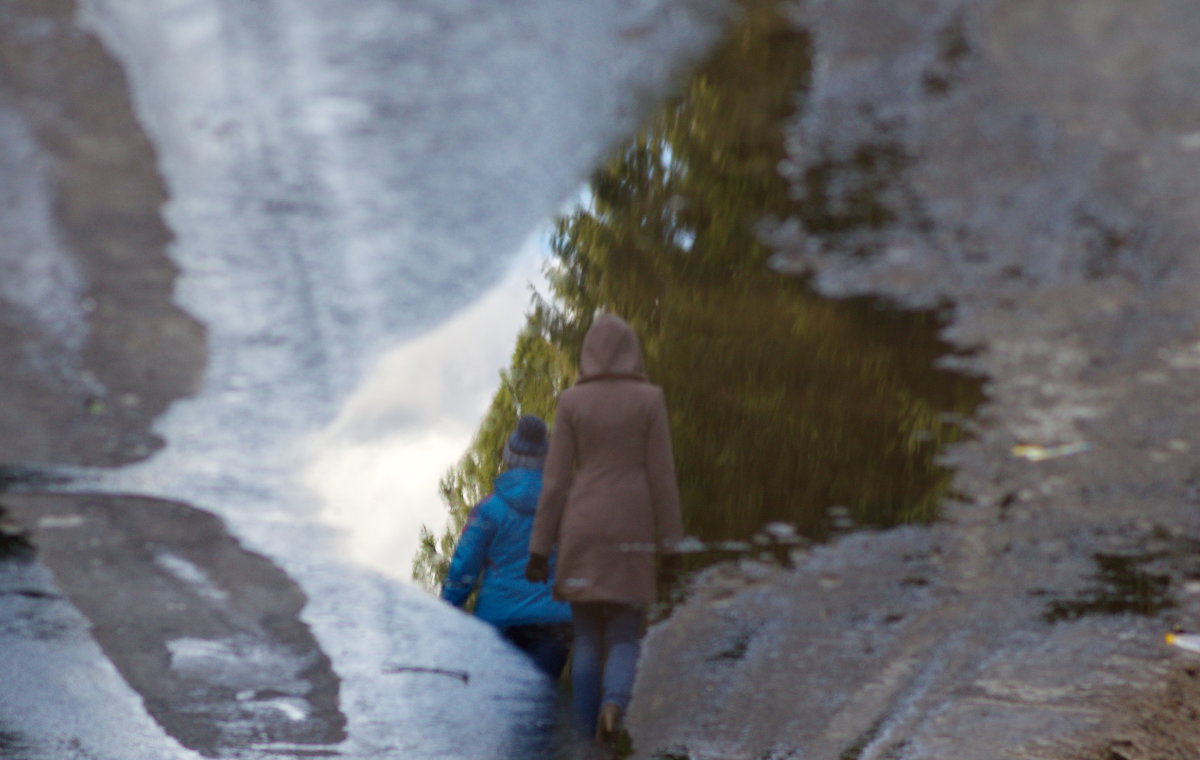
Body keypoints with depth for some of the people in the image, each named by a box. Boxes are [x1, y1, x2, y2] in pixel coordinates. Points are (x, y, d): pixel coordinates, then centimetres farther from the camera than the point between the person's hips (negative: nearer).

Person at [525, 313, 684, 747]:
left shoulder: (572, 402, -2)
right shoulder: (649, 399, -4)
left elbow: (556, 480, -3)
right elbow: (662, 475, -5)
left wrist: (540, 550, 1)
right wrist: (671, 544, 1)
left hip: (582, 533, 1)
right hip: (631, 533, -1)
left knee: (587, 637, 10)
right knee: (624, 638, 5)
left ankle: (589, 740, 8)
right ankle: (613, 705, -27)